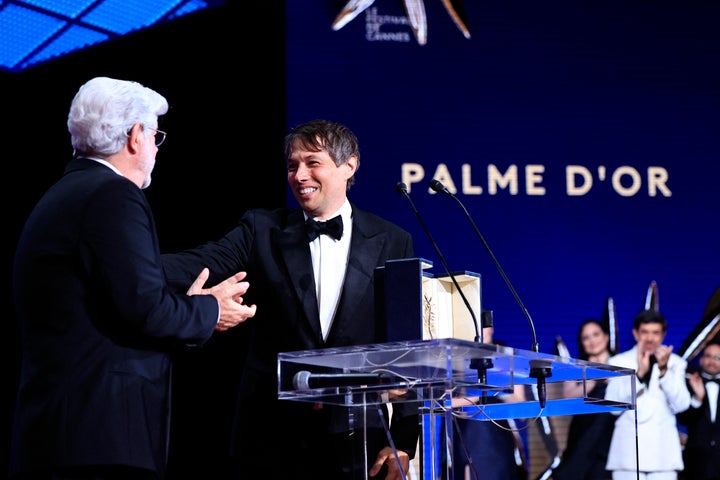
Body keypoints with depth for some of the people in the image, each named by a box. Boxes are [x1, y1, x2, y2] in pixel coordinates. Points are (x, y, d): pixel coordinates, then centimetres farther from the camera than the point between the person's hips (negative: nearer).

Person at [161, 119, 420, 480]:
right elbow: (202, 265, -12)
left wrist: (404, 441, -1)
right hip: (272, 438, 1)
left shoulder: (392, 243, 4)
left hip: (356, 437, 0)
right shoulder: (262, 230, 5)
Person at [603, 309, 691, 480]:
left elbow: (681, 405, -2)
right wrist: (638, 373, -16)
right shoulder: (618, 362, 8)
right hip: (628, 451, 0)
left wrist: (664, 370, -14)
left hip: (662, 452, 0)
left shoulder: (675, 363, 11)